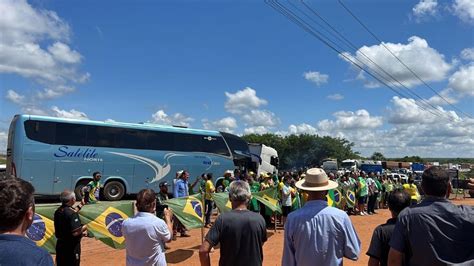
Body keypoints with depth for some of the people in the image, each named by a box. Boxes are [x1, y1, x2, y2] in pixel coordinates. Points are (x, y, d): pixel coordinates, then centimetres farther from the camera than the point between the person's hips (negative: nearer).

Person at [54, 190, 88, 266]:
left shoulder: (58, 211, 1)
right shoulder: (72, 213, -25)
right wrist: (84, 227, -10)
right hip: (71, 246, -8)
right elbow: (75, 233, -28)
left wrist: (80, 206, 25)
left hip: (60, 244, 8)